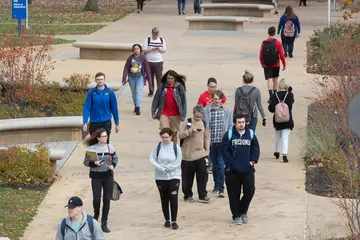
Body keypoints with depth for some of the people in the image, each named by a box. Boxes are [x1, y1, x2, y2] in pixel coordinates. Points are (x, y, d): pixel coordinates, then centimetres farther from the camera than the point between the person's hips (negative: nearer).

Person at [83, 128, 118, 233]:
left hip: (108, 175, 2)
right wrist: (94, 163, -19)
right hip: (96, 176, -2)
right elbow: (86, 162, -1)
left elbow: (115, 158, 15)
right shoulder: (91, 148, -5)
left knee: (107, 199, 2)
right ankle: (96, 214, 28)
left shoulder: (110, 147, 2)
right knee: (96, 199, -6)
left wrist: (113, 165, -5)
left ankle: (104, 223, 10)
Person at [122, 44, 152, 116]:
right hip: (131, 78, 3)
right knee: (134, 93, 12)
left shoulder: (143, 58, -4)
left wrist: (149, 80, -1)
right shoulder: (130, 58, 1)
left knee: (138, 92, -13)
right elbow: (126, 68, 5)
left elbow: (147, 69, -1)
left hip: (140, 78, -3)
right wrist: (124, 78, 1)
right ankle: (136, 106, 29)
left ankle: (138, 108, -17)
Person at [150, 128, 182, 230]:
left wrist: (166, 167, -13)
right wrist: (162, 169, -16)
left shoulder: (176, 147, -5)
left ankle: (174, 221, -6)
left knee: (173, 198, -10)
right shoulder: (158, 146, -2)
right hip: (160, 177, 2)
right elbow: (152, 159, -7)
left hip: (174, 176, -2)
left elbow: (178, 162, -8)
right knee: (164, 199, 9)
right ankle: (167, 220, 20)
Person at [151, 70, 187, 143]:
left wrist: (183, 115, -8)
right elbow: (156, 99, 7)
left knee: (174, 134, 8)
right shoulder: (162, 87, 0)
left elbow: (183, 101, -3)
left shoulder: (179, 87, -3)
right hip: (164, 114, 0)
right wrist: (153, 112, 5)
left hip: (175, 115, 0)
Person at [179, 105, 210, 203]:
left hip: (200, 154, 2)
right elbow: (180, 135, -12)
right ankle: (188, 195, 20)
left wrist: (207, 150, 8)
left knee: (203, 175, -3)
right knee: (187, 176, 6)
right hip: (187, 154, -2)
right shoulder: (187, 123, -4)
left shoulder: (204, 124, 6)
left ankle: (202, 196, 5)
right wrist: (191, 130, -24)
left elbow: (207, 137, 12)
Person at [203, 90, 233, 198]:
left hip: (222, 141, -1)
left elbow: (230, 126, 6)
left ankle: (221, 189, -9)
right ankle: (216, 185, 29)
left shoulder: (227, 111, 2)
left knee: (221, 164, -9)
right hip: (211, 142, 1)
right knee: (214, 165, 14)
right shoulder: (206, 111, -1)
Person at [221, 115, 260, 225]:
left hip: (248, 169, 2)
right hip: (232, 170, -2)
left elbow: (255, 149, 10)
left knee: (249, 191, -3)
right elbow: (225, 150, -4)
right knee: (234, 194, 4)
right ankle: (236, 216, 16)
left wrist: (253, 161, -2)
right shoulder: (229, 134, -3)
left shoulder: (251, 134, 6)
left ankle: (243, 211, 21)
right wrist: (230, 163, -10)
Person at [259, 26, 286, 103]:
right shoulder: (277, 43, -8)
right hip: (276, 65, 0)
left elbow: (261, 55, 1)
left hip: (266, 65, 0)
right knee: (275, 79, 17)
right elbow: (281, 55, -9)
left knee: (269, 80, -4)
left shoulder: (264, 43, -4)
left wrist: (262, 64, 16)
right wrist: (284, 64, 0)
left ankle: (271, 96, -22)